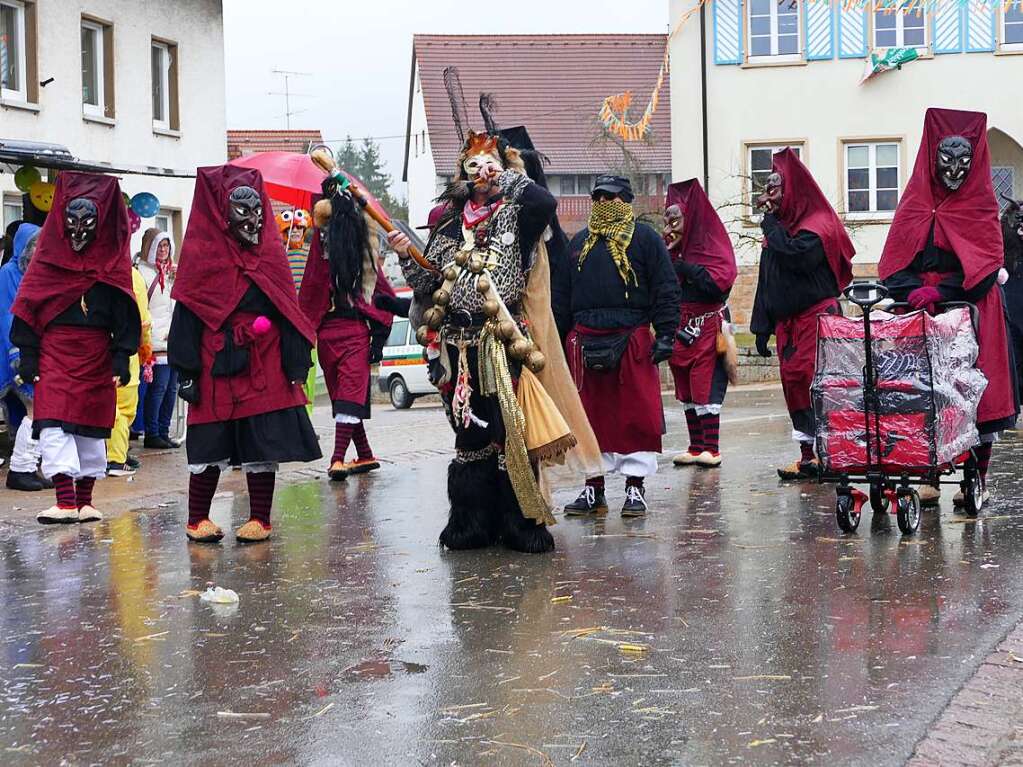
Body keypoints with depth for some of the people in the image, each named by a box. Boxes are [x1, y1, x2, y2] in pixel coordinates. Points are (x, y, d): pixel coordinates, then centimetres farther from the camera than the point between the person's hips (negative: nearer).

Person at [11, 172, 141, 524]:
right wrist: (28, 356, -4)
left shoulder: (112, 260, 4)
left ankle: (84, 500, 16)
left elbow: (124, 313, 3)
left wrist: (122, 358, -5)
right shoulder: (49, 253, 3)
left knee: (92, 427, 6)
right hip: (54, 350, -1)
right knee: (53, 422, -13)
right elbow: (28, 308, 2)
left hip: (97, 355, 1)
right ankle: (65, 501, -16)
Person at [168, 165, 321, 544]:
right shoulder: (202, 253, 1)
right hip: (217, 365, -2)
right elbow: (186, 315, -2)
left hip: (265, 366, 2)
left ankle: (260, 519, 12)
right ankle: (197, 520, 15)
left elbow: (288, 311, 8)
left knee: (263, 447, 3)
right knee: (210, 445, 2)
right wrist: (187, 372, -9)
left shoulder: (270, 252, 10)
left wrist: (295, 365, 1)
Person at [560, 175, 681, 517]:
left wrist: (665, 334, -8)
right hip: (585, 341, 4)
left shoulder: (645, 238, 3)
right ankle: (593, 488, 14)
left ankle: (635, 487, 7)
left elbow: (666, 289, -1)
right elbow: (564, 293, 20)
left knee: (637, 417, -2)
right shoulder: (579, 242, 18)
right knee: (590, 416, 6)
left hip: (632, 341, -4)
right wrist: (561, 339, 14)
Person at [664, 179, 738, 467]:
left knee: (705, 386, -9)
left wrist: (683, 265, -16)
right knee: (686, 389, 7)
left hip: (707, 327, -7)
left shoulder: (713, 245, -6)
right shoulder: (674, 250, 13)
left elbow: (717, 283, -20)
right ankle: (696, 447, 12)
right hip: (680, 328, 7)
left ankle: (710, 448, -6)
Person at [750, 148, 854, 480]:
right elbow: (766, 281, 19)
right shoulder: (778, 228, 18)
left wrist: (771, 221, -12)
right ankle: (808, 454, 8)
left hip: (816, 316, -8)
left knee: (815, 381, -15)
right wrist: (762, 326, 15)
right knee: (792, 381, 4)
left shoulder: (817, 225, -7)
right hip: (786, 321, 8)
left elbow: (794, 254, -26)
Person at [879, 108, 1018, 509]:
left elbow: (987, 267, -7)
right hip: (921, 316, 2)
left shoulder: (981, 206, 5)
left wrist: (941, 292, -18)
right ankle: (928, 479, 3)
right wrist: (913, 292, -15)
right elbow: (894, 263, 4)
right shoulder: (915, 204, 12)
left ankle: (977, 482, 2)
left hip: (972, 313, -2)